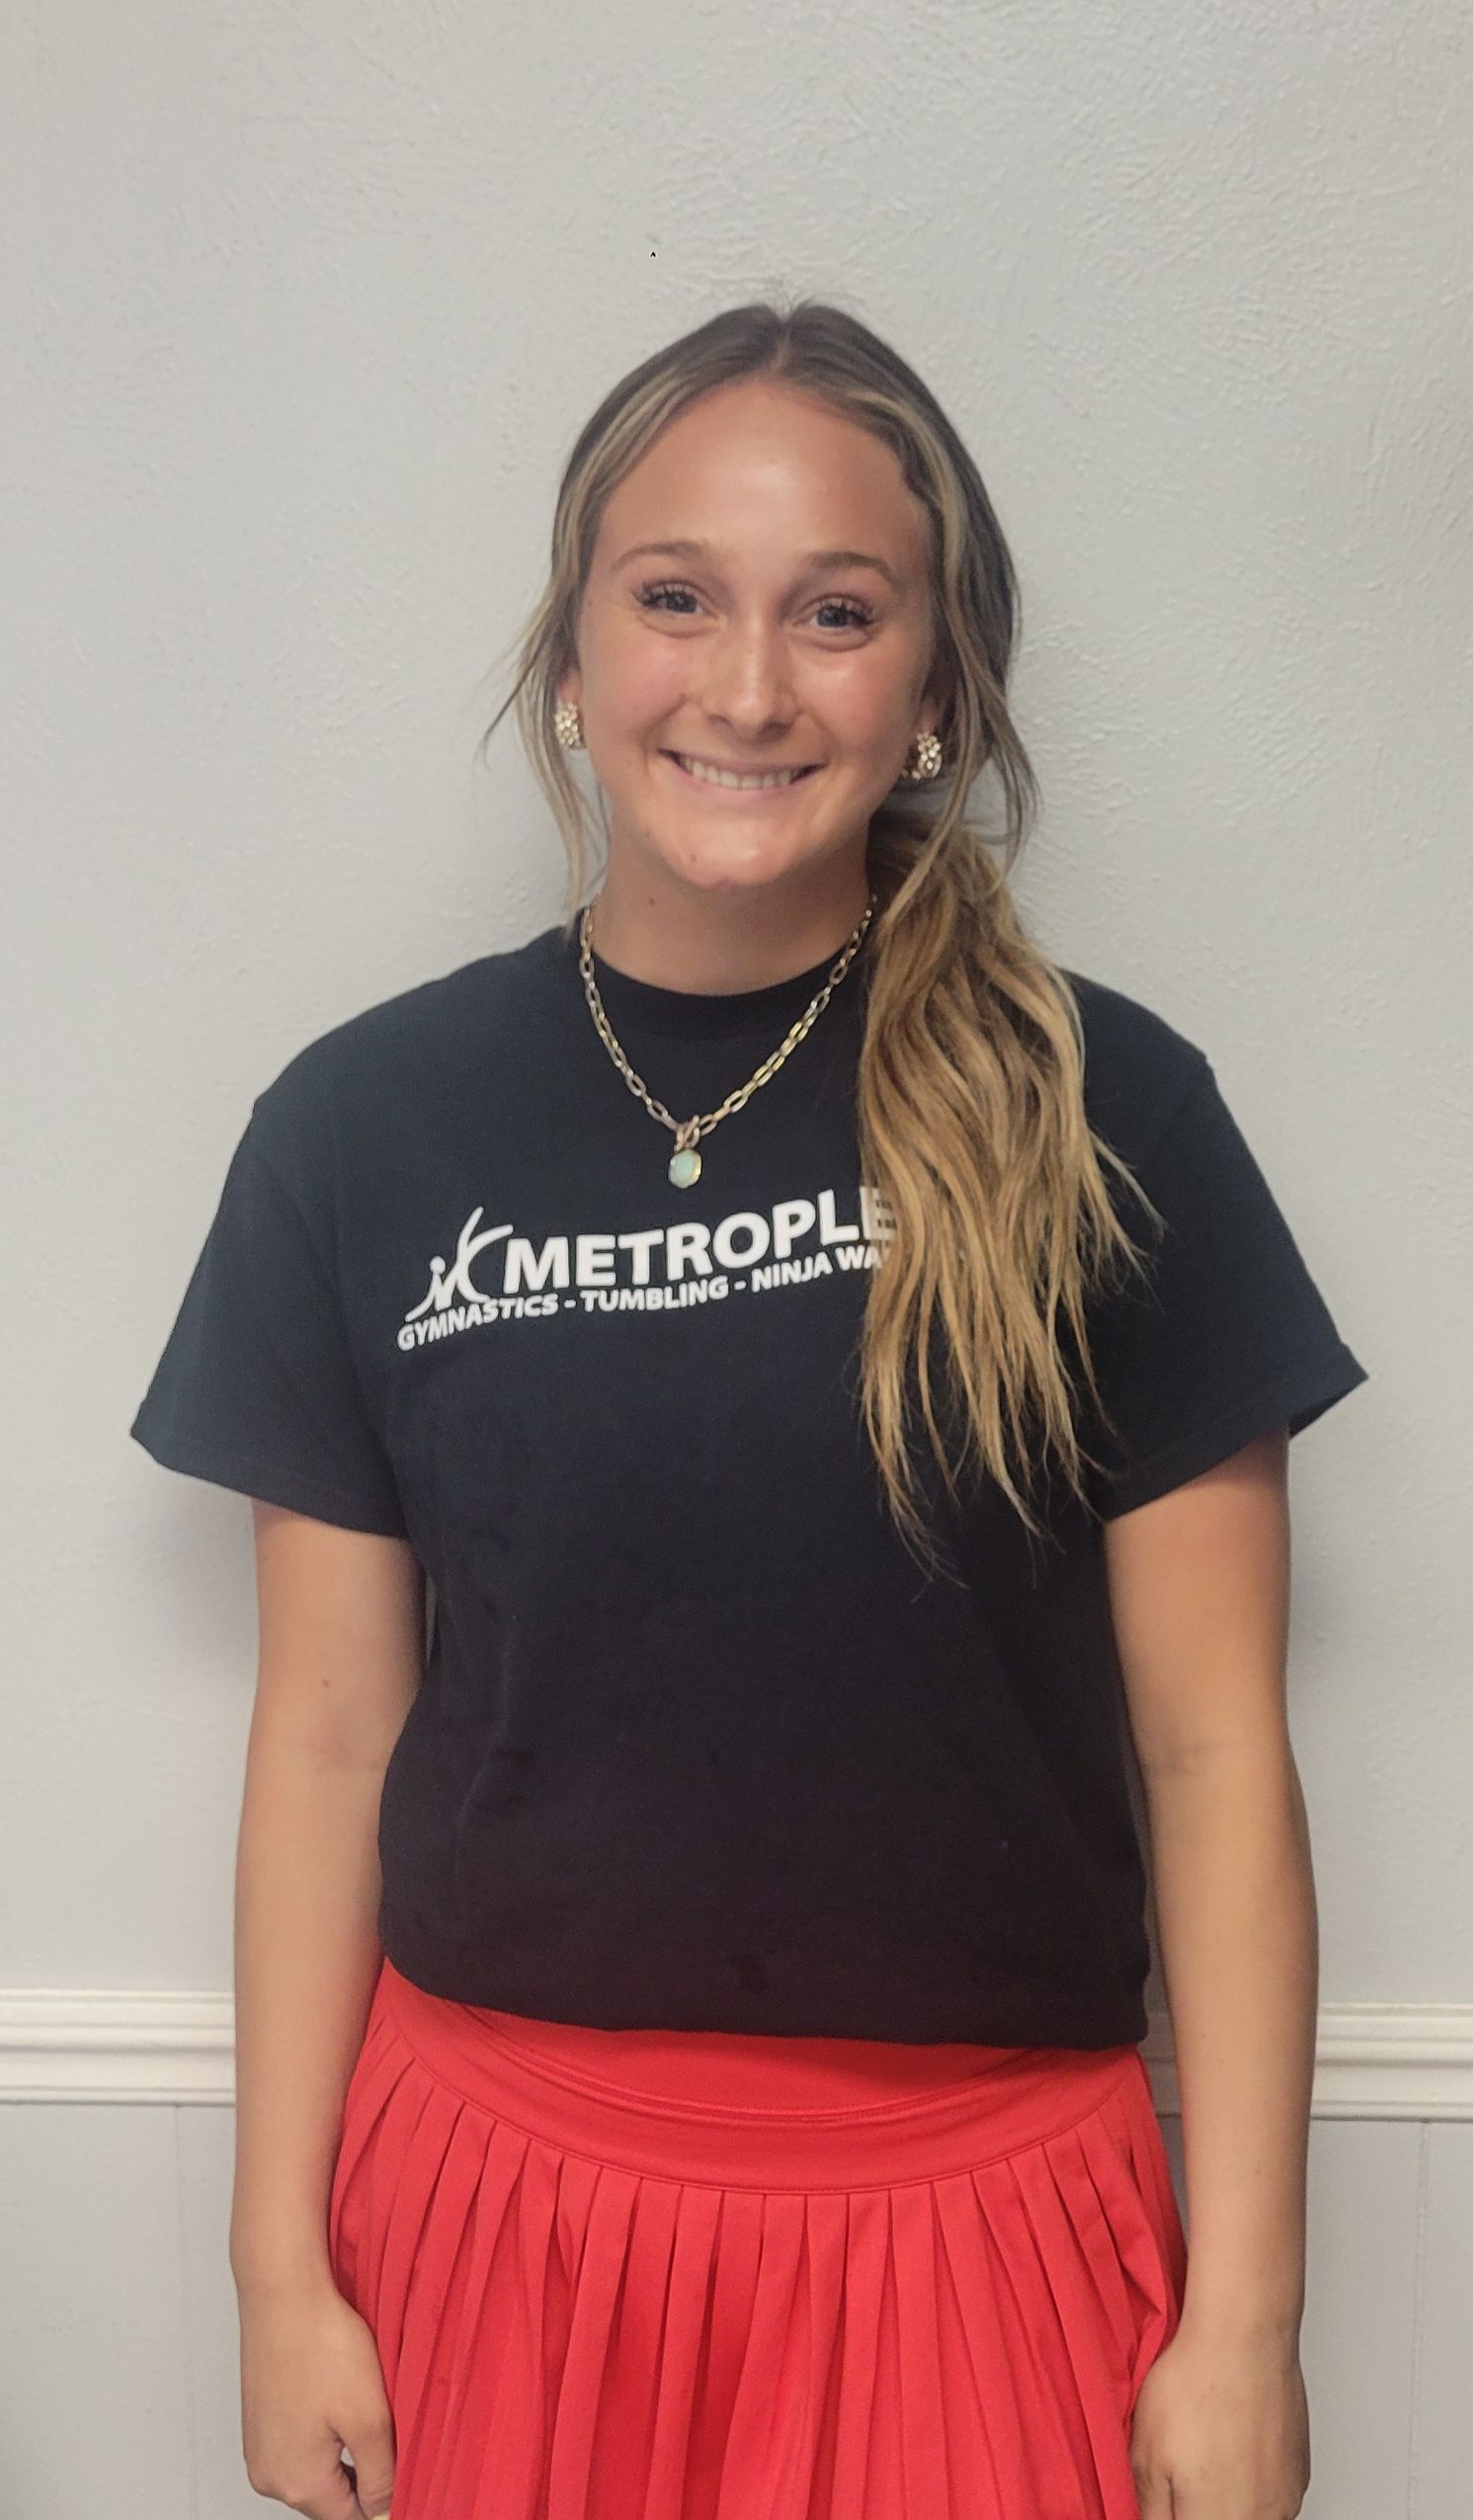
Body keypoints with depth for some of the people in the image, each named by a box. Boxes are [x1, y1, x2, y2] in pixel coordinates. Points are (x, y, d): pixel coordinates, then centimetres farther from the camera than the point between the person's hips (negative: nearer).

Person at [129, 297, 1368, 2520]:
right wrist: (281, 2268, 2)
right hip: (498, 2173, 2)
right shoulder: (363, 1128, -4)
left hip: (977, 2201, -1)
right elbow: (326, 1737, 0)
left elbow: (1214, 1749, -5)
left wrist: (1245, 2322, -5)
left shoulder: (1101, 1114, -8)